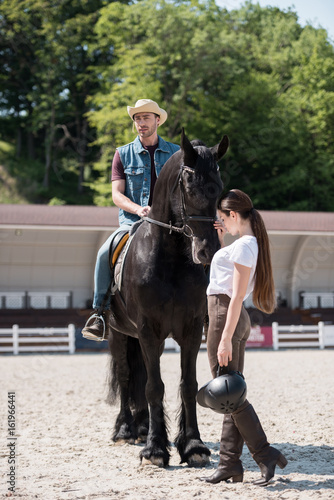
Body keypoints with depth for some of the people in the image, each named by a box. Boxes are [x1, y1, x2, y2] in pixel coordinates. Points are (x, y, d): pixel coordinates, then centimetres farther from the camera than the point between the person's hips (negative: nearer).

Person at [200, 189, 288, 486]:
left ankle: (266, 456, -3)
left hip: (225, 316, -10)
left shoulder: (243, 245, -16)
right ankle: (230, 464, 12)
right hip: (236, 319, 10)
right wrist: (221, 238, 23)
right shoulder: (250, 243, 13)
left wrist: (226, 339, -23)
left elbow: (237, 296, -21)